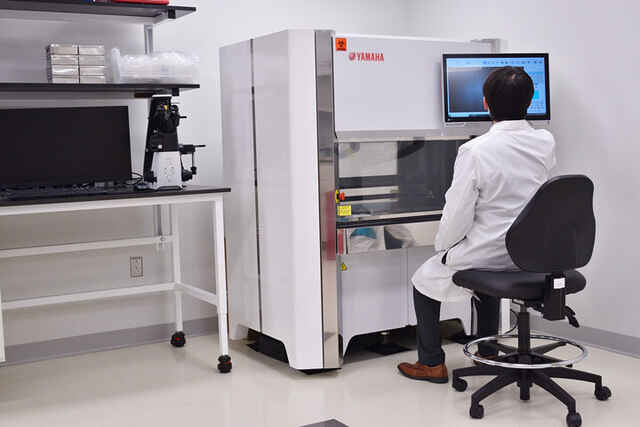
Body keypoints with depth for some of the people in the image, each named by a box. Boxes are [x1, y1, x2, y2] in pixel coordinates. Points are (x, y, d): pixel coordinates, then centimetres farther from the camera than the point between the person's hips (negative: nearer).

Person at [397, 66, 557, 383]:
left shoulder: (475, 151, -24)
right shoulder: (546, 143, -7)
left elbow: (457, 216, -18)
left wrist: (442, 247, 1)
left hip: (486, 254, -6)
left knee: (424, 281, 20)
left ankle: (431, 363, 27)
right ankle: (488, 352, 45)